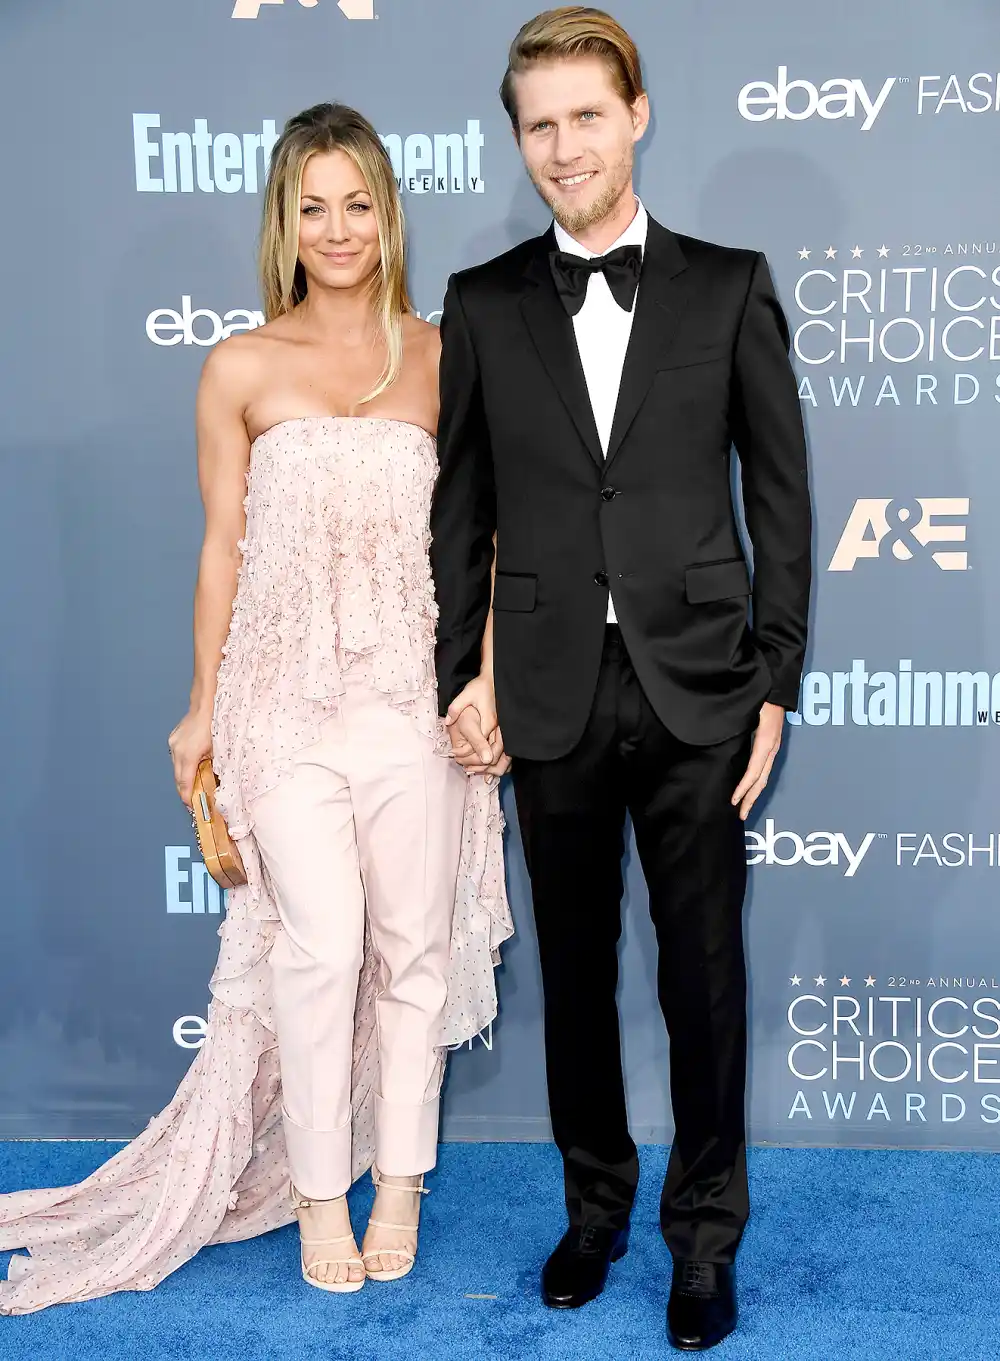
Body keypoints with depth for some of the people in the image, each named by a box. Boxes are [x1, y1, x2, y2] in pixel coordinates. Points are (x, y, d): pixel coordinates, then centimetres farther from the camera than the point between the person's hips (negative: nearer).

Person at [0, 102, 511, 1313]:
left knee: (414, 942, 7)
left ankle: (398, 1183, 26)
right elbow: (223, 548, 6)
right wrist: (203, 709, 8)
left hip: (412, 692, 2)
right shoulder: (242, 370, 1)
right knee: (321, 944, -5)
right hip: (287, 694, -1)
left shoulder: (439, 356, 4)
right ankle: (318, 1193, 17)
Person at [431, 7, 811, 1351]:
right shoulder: (483, 303, 6)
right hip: (553, 698, 1)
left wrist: (774, 684, -3)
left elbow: (781, 496, 2)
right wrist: (463, 675, 3)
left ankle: (706, 1233, 25)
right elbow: (460, 508, 8)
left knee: (704, 974, 7)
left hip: (696, 689, -1)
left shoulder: (729, 286, 2)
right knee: (576, 969, 13)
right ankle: (596, 1203, 32)